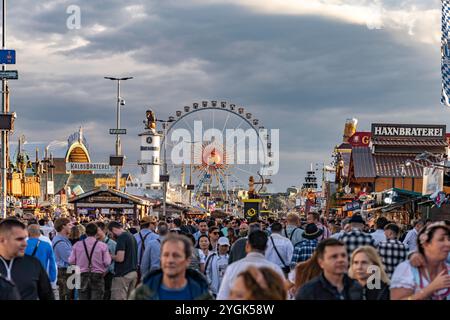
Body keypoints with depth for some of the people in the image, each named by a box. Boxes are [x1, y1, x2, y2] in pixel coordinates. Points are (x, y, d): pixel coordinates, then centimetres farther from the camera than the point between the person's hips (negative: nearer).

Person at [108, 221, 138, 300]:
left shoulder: (121, 237, -15)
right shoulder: (132, 236, 13)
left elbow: (120, 258, -22)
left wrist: (110, 256, -4)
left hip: (123, 274, -9)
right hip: (133, 272, 9)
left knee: (119, 298, -7)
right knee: (129, 298, 12)